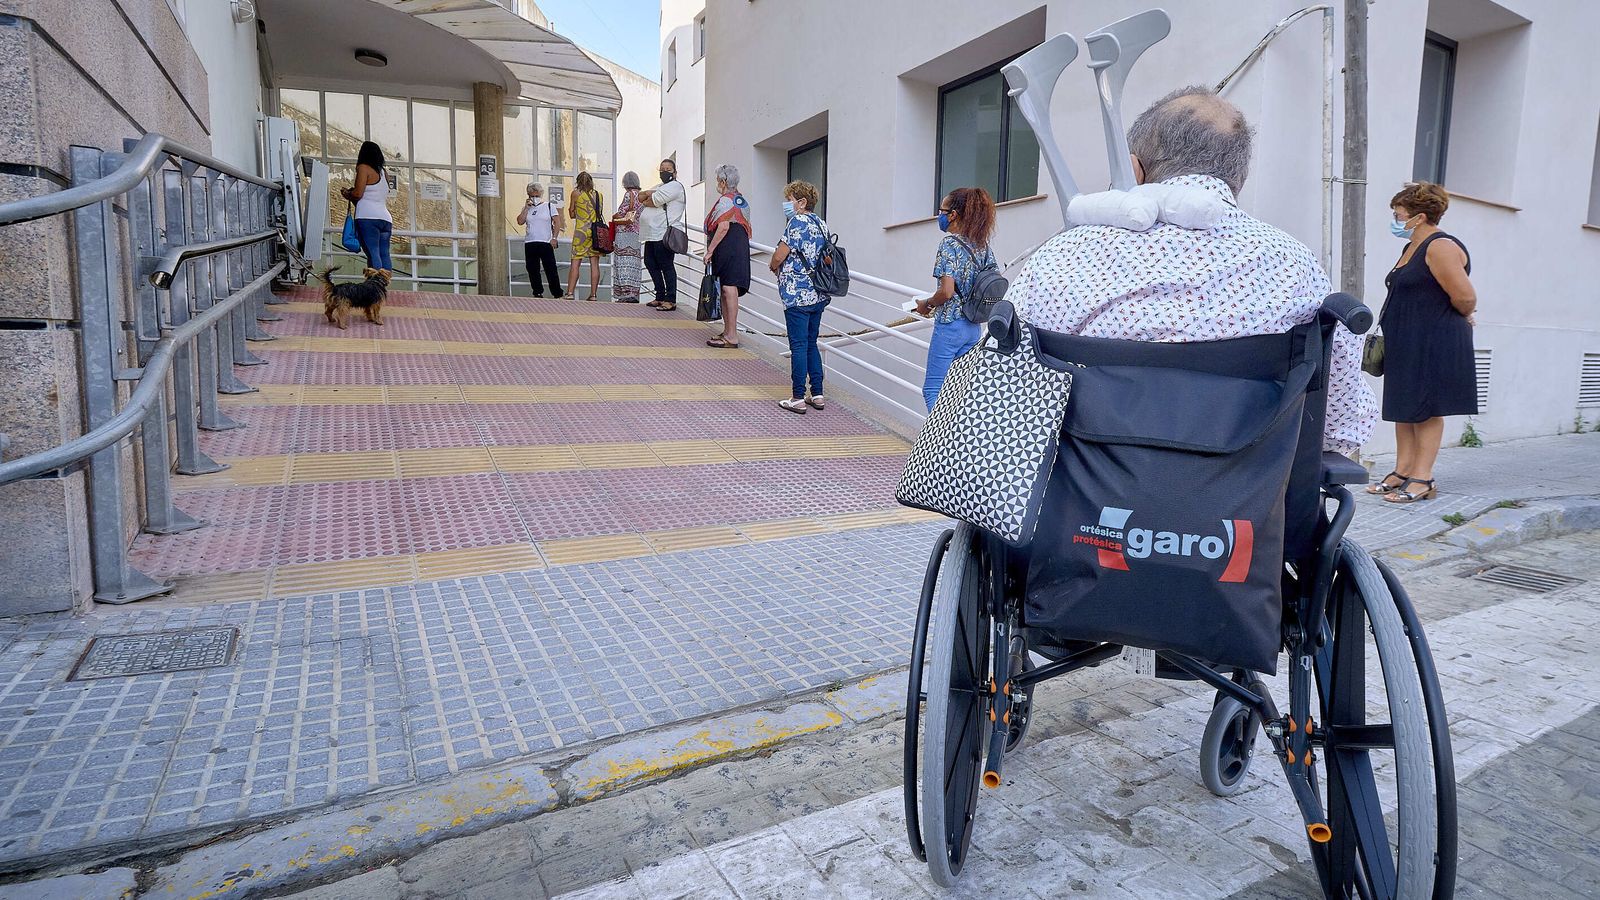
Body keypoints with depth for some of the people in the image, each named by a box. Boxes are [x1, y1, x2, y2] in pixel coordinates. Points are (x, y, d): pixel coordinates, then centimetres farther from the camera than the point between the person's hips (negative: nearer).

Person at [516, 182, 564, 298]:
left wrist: (554, 238, -8)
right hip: (530, 244, 4)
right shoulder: (526, 208, 14)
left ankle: (558, 294, -1)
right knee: (532, 270, 3)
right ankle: (538, 293, 11)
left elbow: (557, 223, 1)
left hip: (546, 243, -4)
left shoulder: (549, 206, 6)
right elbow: (520, 222, 1)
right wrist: (526, 208, -2)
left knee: (550, 269, -5)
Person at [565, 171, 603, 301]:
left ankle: (570, 292, -6)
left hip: (581, 230, -3)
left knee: (575, 263, -1)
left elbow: (571, 214, 6)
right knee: (594, 263, 3)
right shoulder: (598, 195, 9)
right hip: (596, 230, 3)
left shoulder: (576, 194, 1)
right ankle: (593, 294, 1)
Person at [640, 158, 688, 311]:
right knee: (650, 264, 12)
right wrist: (648, 193, -5)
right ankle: (660, 296, 21)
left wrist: (645, 201, 6)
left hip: (664, 234, -10)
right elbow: (640, 196, 15)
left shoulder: (674, 186, -5)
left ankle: (671, 300, -6)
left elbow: (653, 201, -15)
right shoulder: (660, 187, 26)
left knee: (666, 266, -9)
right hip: (653, 234, 10)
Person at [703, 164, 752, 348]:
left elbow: (723, 227, -20)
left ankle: (732, 336, -9)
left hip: (727, 248, -10)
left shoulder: (725, 200, -10)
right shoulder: (741, 199, 19)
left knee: (729, 288, -9)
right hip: (741, 246, 10)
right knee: (728, 289, 13)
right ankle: (728, 331, 18)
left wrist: (710, 249, -16)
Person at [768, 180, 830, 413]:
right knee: (811, 343, 15)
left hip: (798, 294, -8)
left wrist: (774, 267, 8)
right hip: (819, 295, 8)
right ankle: (817, 394, 18)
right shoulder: (821, 223, 12)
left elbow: (779, 256, -15)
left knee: (798, 345, -2)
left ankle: (798, 398, 3)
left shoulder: (798, 221, -11)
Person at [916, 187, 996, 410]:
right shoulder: (983, 246, 9)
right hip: (974, 327, 8)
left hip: (950, 325, -8)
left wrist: (927, 304, -3)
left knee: (933, 389, -1)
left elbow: (946, 291, -20)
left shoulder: (950, 243, -12)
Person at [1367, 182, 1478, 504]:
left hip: (1434, 344, -9)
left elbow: (1465, 298, -17)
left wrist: (1459, 317, 1)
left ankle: (1422, 479, 2)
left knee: (1425, 409, -4)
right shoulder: (1412, 248, 15)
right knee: (1403, 407, 10)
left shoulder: (1441, 248, -14)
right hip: (1406, 344, 9)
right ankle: (1402, 471, 16)